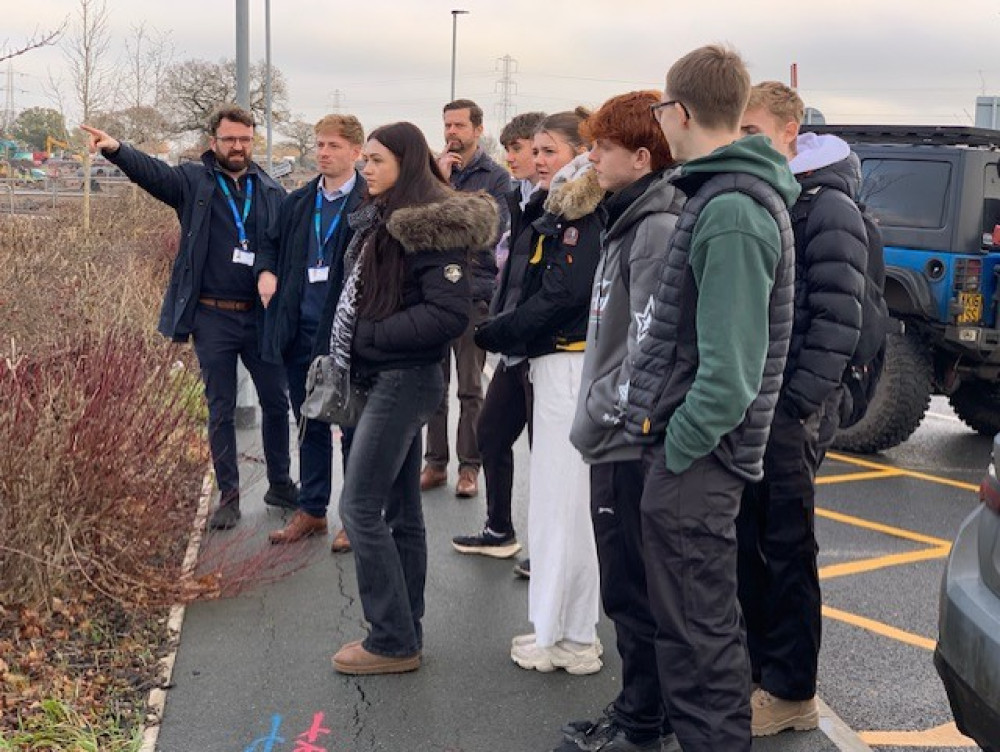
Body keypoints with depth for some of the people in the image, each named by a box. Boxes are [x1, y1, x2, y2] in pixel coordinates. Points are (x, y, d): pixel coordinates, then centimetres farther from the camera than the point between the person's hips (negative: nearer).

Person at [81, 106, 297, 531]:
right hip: (213, 317, -2)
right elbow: (152, 172, -17)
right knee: (221, 410, 7)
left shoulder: (272, 192, 6)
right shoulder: (194, 182, 0)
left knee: (276, 402, 10)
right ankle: (228, 496, 19)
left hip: (261, 316, 2)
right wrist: (116, 149, -37)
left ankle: (280, 485, 27)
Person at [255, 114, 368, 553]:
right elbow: (272, 243, 24)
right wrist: (265, 271, 4)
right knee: (309, 426, 16)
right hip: (300, 332, 6)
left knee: (354, 427, 6)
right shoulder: (297, 203, 11)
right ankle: (311, 510, 29)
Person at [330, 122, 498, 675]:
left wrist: (370, 336, -19)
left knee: (360, 508, -7)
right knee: (400, 510, 13)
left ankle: (392, 641, 3)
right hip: (387, 377, 9)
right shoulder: (380, 218, 13)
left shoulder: (427, 226, -15)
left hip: (404, 380, -9)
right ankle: (404, 633, 22)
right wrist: (353, 350, 9)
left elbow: (451, 313, -22)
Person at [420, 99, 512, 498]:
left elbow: (492, 230, -10)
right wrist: (438, 179, -10)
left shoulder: (496, 177, 1)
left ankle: (469, 466, 13)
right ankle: (435, 462, 18)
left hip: (474, 291, -3)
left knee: (470, 387, 4)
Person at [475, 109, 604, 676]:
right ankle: (565, 630, 21)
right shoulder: (560, 213, 19)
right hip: (553, 363, 10)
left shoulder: (587, 216, -12)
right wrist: (510, 336, 4)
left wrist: (491, 334, -11)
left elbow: (561, 295, -19)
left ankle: (571, 638, 4)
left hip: (571, 367, -10)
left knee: (564, 500, -5)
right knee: (558, 498, 13)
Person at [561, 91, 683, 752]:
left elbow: (650, 347, -21)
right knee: (631, 589, 17)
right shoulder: (631, 221, 15)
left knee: (635, 593, 0)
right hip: (621, 440, 10)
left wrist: (597, 418, -13)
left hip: (631, 443, -10)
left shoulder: (658, 228, -16)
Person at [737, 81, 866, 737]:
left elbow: (838, 318, -16)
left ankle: (792, 693, 14)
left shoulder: (827, 206, -10)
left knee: (788, 550, 2)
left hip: (790, 409, -7)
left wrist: (800, 406, -19)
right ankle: (761, 667, 27)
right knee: (748, 543, 14)